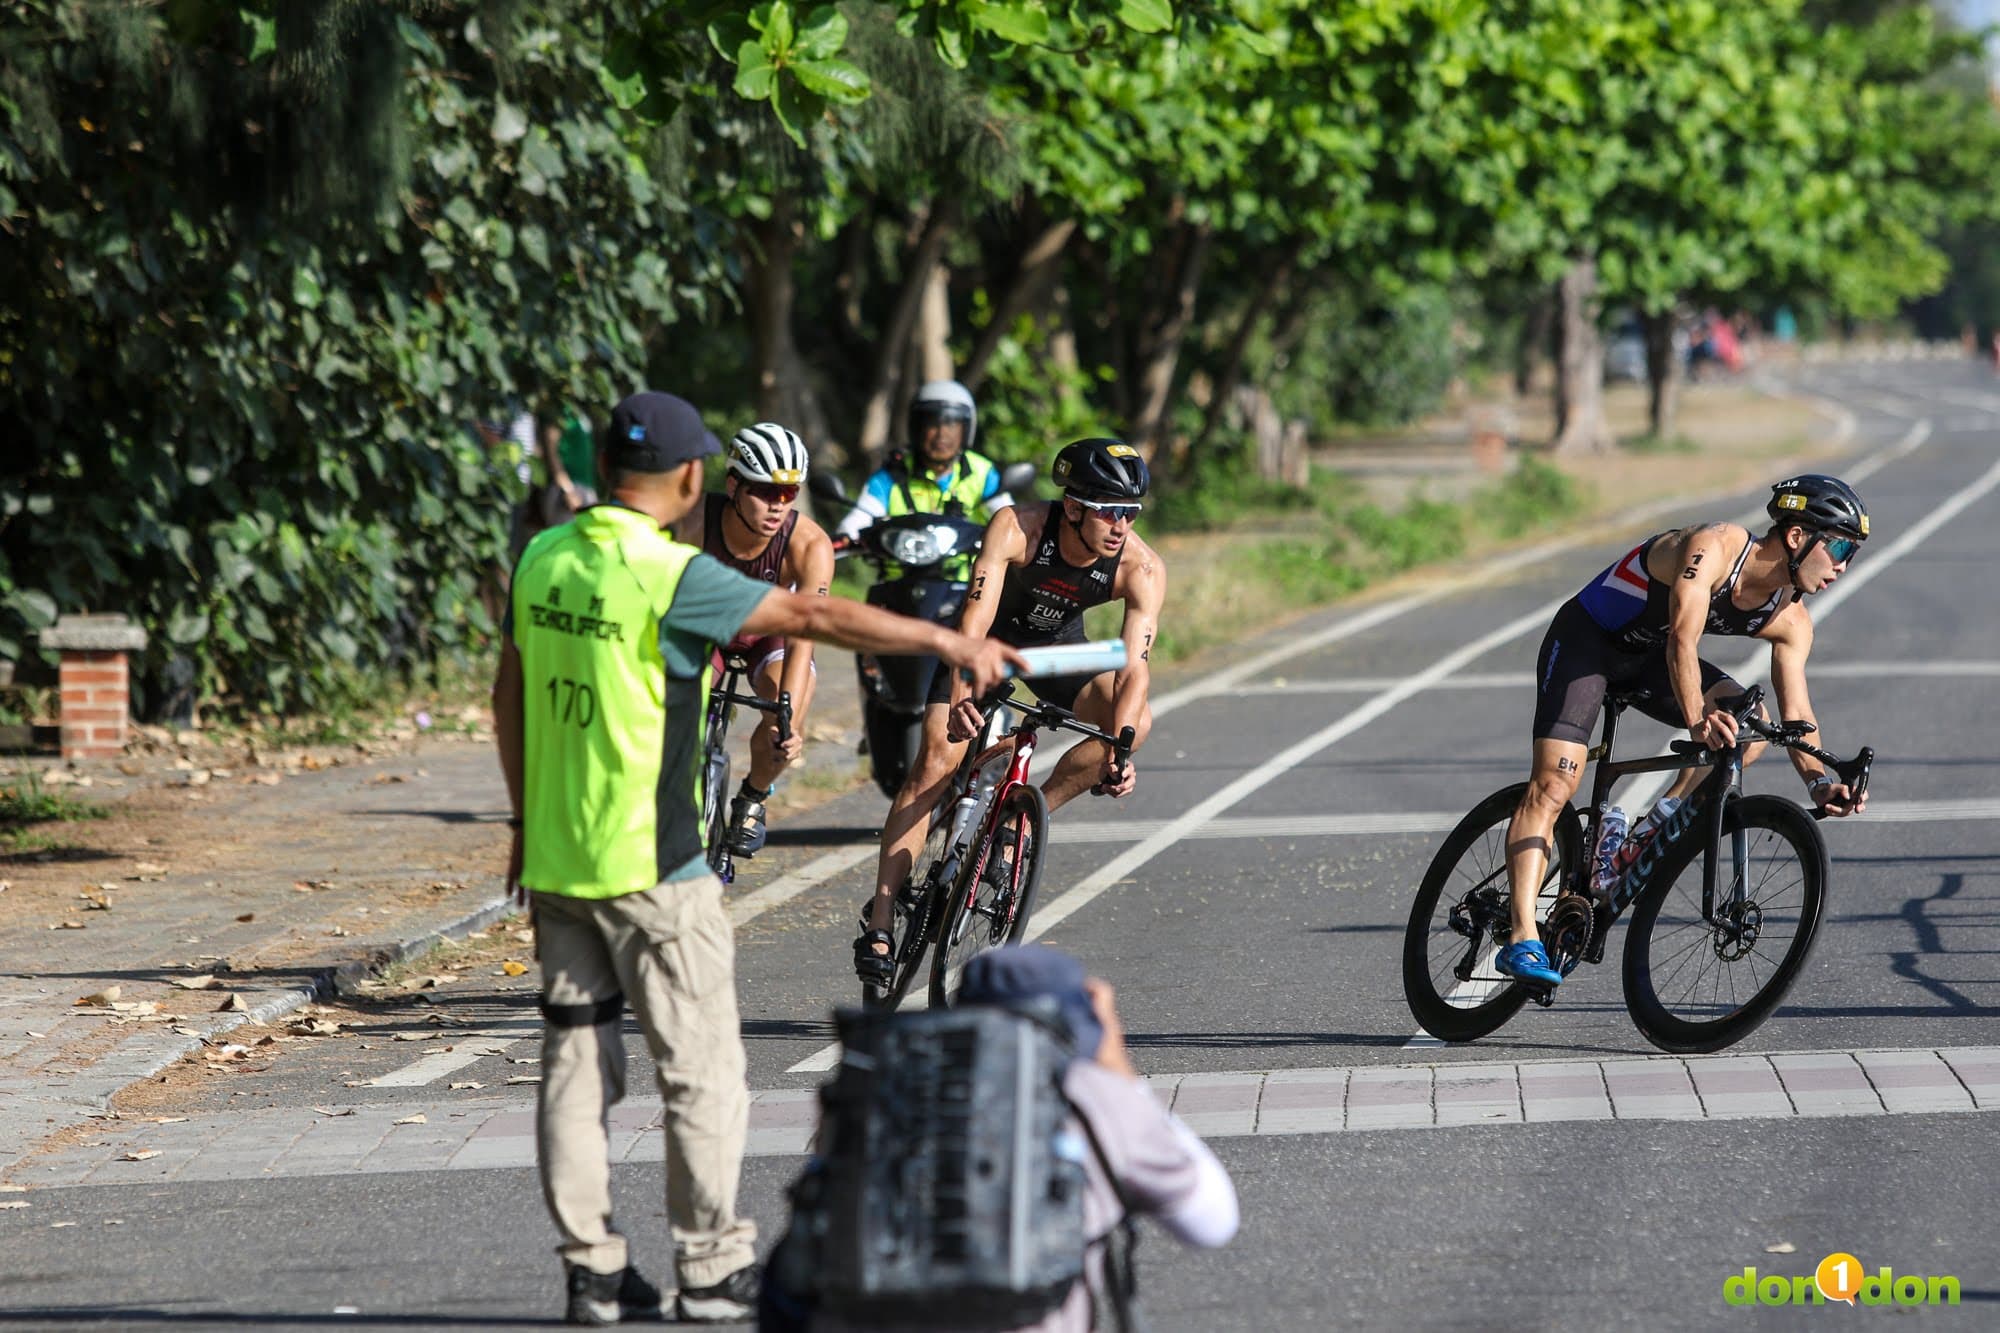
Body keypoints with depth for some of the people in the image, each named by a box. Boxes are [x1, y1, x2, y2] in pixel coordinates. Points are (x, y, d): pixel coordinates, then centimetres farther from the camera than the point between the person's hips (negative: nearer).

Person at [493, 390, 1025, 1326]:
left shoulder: (544, 559, 4)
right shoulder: (670, 576, -17)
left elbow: (508, 695, 13)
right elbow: (811, 616, -15)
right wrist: (949, 643, -7)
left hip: (555, 858, 7)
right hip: (649, 864, -7)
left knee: (575, 1065, 10)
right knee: (701, 1068, 4)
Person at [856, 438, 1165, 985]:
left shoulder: (1142, 569, -29)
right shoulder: (1016, 528, -35)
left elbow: (1134, 666, -35)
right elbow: (974, 619, -42)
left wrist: (1117, 750, -50)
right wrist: (960, 699, -58)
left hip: (1057, 643, 3)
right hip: (990, 633, -3)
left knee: (1137, 720, -22)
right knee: (936, 763, -16)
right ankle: (879, 923, -14)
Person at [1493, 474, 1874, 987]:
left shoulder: (1790, 621, -9)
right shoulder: (1715, 547, -30)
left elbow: (1795, 713, -11)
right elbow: (1683, 639, -42)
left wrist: (1819, 781, -29)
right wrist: (1697, 721, -57)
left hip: (1645, 660, 7)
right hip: (1586, 637, -7)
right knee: (1554, 785, -21)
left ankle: (1653, 835, -3)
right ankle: (1522, 941, -27)